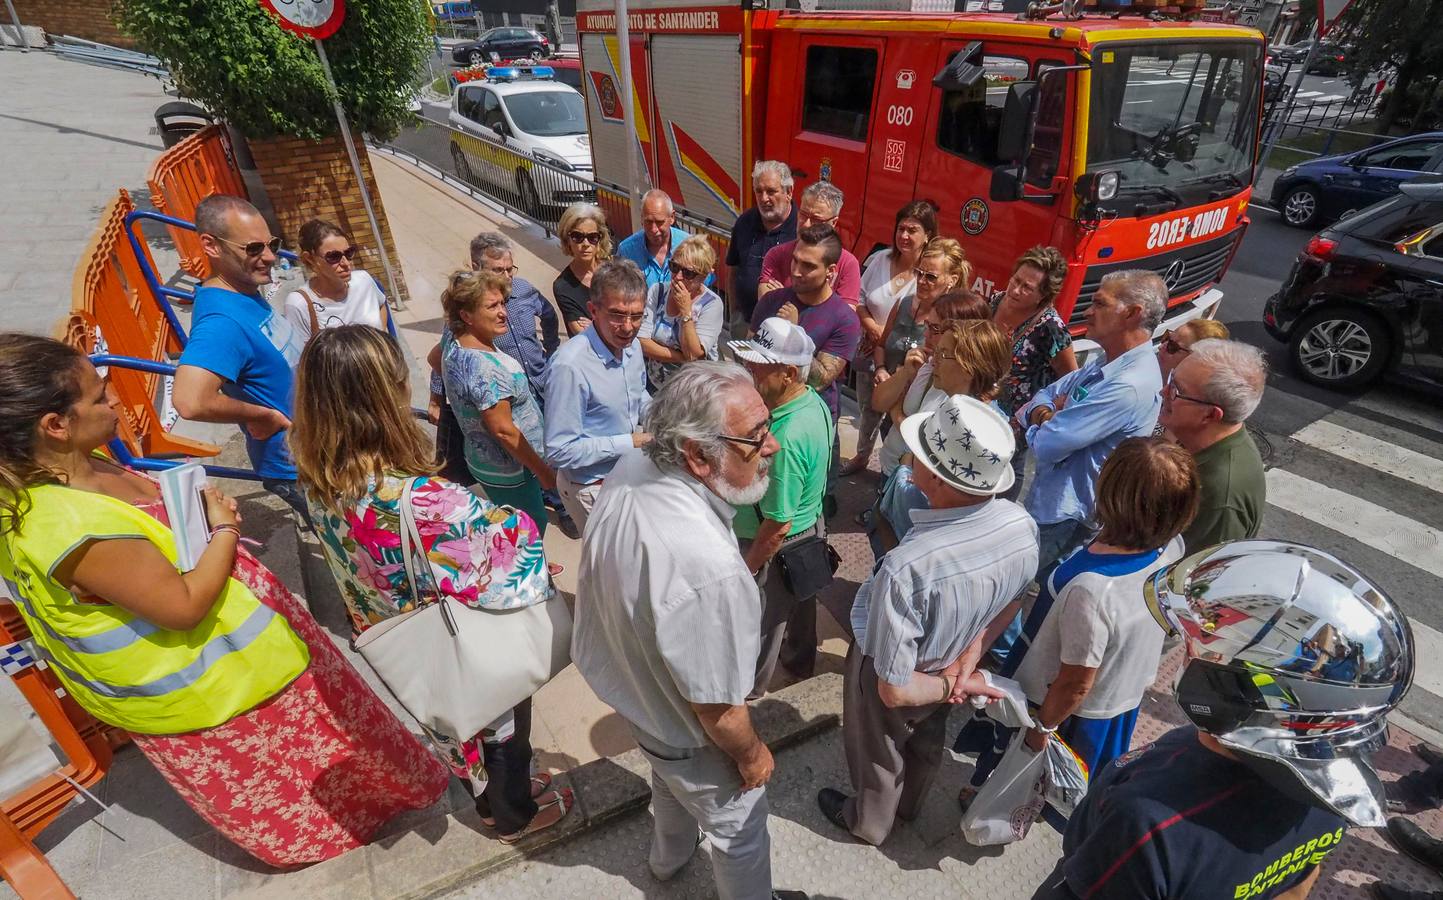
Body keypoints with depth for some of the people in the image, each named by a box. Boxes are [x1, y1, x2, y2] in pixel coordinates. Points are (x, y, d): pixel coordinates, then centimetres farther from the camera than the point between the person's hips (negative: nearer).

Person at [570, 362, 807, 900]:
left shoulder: (630, 468, -22)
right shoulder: (709, 571, -46)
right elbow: (717, 711, -28)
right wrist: (752, 754, -8)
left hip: (627, 684, 8)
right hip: (689, 737, -8)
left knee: (670, 778, 38)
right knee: (739, 828, 25)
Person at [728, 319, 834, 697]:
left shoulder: (785, 439, -39)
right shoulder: (814, 401, -10)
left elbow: (778, 525, -30)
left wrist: (747, 569, -17)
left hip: (778, 547, -8)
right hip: (811, 528, 8)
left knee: (760, 619, 19)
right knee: (798, 603, 32)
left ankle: (748, 685, 46)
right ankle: (800, 659, 58)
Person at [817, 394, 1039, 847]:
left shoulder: (906, 569, -47)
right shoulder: (1023, 525, -26)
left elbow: (896, 690, -35)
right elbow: (1008, 604, -6)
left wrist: (951, 686, -18)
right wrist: (967, 660, -8)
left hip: (890, 675, -5)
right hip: (948, 665, 6)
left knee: (879, 755, 28)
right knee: (927, 740, 35)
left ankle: (868, 822, 59)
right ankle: (910, 804, 66)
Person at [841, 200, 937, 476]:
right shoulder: (880, 259, -3)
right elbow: (859, 300, 1)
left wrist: (888, 340, -18)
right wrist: (873, 328, -14)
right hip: (868, 353, 5)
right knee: (867, 409, 24)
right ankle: (861, 456, 48)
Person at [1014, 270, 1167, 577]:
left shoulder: (1129, 386, -27)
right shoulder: (1106, 363, 5)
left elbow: (1046, 445, -27)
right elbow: (1046, 394, 9)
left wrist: (1033, 419, -5)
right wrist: (1045, 413, -15)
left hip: (1064, 518, -9)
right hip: (1048, 502, 9)